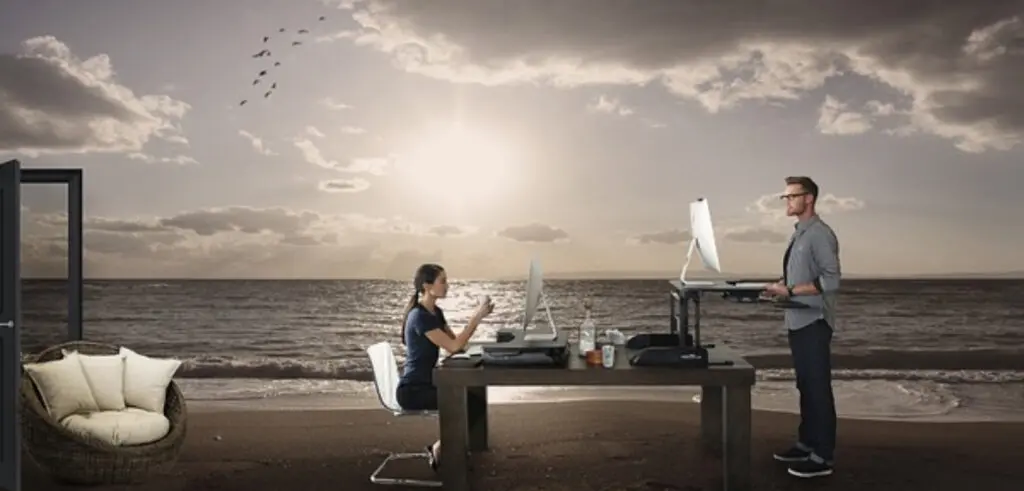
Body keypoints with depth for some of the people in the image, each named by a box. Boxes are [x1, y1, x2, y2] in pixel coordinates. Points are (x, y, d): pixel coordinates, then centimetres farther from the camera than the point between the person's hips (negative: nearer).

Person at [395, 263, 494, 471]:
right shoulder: (420, 317, -21)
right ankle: (439, 450, 1)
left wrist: (478, 317, -1)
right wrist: (476, 317, -20)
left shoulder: (436, 312, 9)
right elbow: (454, 347, -24)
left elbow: (456, 341, 11)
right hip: (412, 390, -9)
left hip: (426, 384, 9)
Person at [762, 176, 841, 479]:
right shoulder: (799, 233, 13)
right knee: (805, 386, 16)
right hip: (797, 321, 9)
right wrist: (780, 287, 4)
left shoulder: (820, 234, -14)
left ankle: (823, 457, 5)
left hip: (813, 323, -9)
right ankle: (806, 444, 28)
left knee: (818, 387, -3)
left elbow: (830, 282, -20)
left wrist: (790, 291, -20)